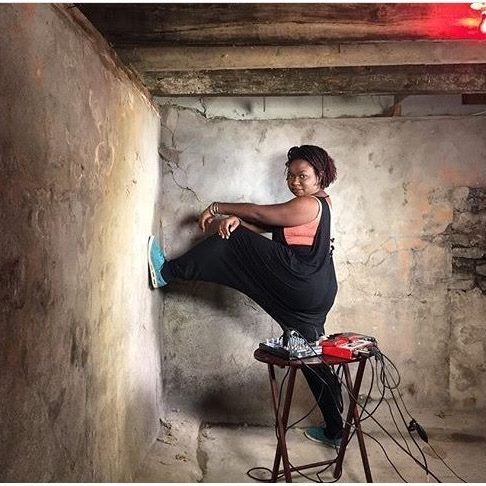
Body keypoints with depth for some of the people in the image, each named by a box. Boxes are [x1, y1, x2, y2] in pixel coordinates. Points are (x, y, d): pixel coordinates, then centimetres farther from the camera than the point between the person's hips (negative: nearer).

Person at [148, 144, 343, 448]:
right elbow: (262, 225, 12)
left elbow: (258, 213, -7)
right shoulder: (314, 204, 22)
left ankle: (168, 272, -2)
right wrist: (233, 220, -7)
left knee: (234, 242, -9)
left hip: (299, 283, -10)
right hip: (312, 294, 10)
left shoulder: (309, 204, -8)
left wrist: (217, 207, 4)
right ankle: (335, 431, 22)